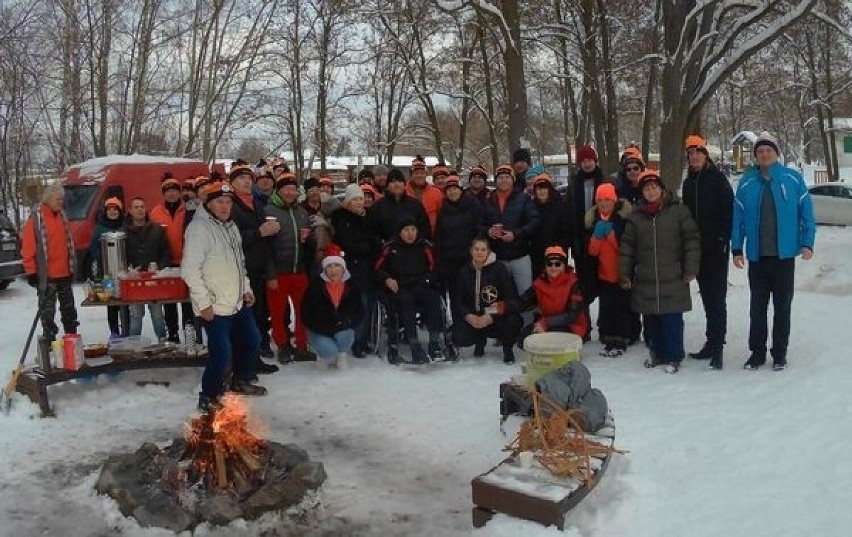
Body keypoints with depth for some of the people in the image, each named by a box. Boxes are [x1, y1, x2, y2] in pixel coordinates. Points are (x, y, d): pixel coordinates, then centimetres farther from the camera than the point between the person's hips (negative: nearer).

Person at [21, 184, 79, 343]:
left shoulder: (62, 216, 10)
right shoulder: (36, 218, -10)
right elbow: (28, 247, -10)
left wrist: (72, 267, 16)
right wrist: (31, 271, -11)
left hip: (65, 273, 6)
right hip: (46, 275, -6)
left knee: (68, 308, 13)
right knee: (47, 310, 3)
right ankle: (49, 342, 10)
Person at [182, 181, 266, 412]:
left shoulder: (231, 227, 12)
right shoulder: (199, 228, -16)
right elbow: (189, 269, -21)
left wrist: (246, 288, 15)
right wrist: (204, 302, -22)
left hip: (238, 303, 9)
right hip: (214, 307, -9)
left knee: (251, 341, 20)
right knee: (222, 354, -9)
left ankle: (241, 382, 40)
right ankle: (208, 398, 12)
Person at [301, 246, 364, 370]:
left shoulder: (352, 286, -4)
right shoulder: (315, 286, -11)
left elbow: (359, 313, 0)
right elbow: (306, 315, -10)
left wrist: (346, 322, -22)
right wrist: (327, 329, -20)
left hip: (343, 330, 2)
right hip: (319, 332, -2)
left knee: (345, 337, -31)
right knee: (329, 350, -29)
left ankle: (341, 354, 4)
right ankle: (324, 355, 10)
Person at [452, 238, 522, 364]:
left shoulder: (499, 269, -9)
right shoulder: (464, 272, 2)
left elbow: (511, 298, -14)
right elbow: (458, 300, 2)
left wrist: (491, 317, -24)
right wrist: (468, 316, -19)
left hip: (496, 316, -2)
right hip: (473, 317, 3)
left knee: (513, 320, -35)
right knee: (458, 338, -23)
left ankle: (507, 349, 3)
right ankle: (480, 340, 18)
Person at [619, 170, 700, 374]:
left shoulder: (678, 210, -1)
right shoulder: (636, 216, 8)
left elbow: (691, 240, -2)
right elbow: (627, 246, 11)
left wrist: (690, 269, -5)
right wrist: (624, 274, 9)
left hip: (673, 280, -3)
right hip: (645, 281, 3)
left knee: (672, 319, -1)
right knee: (650, 320, 9)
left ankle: (674, 357, 13)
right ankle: (657, 352, 26)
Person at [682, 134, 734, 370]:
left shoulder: (718, 178, -4)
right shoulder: (689, 182, 14)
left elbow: (729, 210, -10)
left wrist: (723, 240, -15)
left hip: (716, 248, -6)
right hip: (698, 248, 6)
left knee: (717, 298, -7)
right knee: (707, 297, 11)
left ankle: (716, 346, -7)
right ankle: (712, 342, 18)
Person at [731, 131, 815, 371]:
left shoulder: (792, 178, -3)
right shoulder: (746, 182, 1)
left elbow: (806, 212, -1)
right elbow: (738, 217, 3)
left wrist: (807, 243, -7)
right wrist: (737, 249, 0)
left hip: (784, 254, -1)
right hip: (757, 256, 1)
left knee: (782, 306, 9)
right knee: (757, 307, 9)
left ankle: (779, 353, 21)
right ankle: (757, 352, 21)